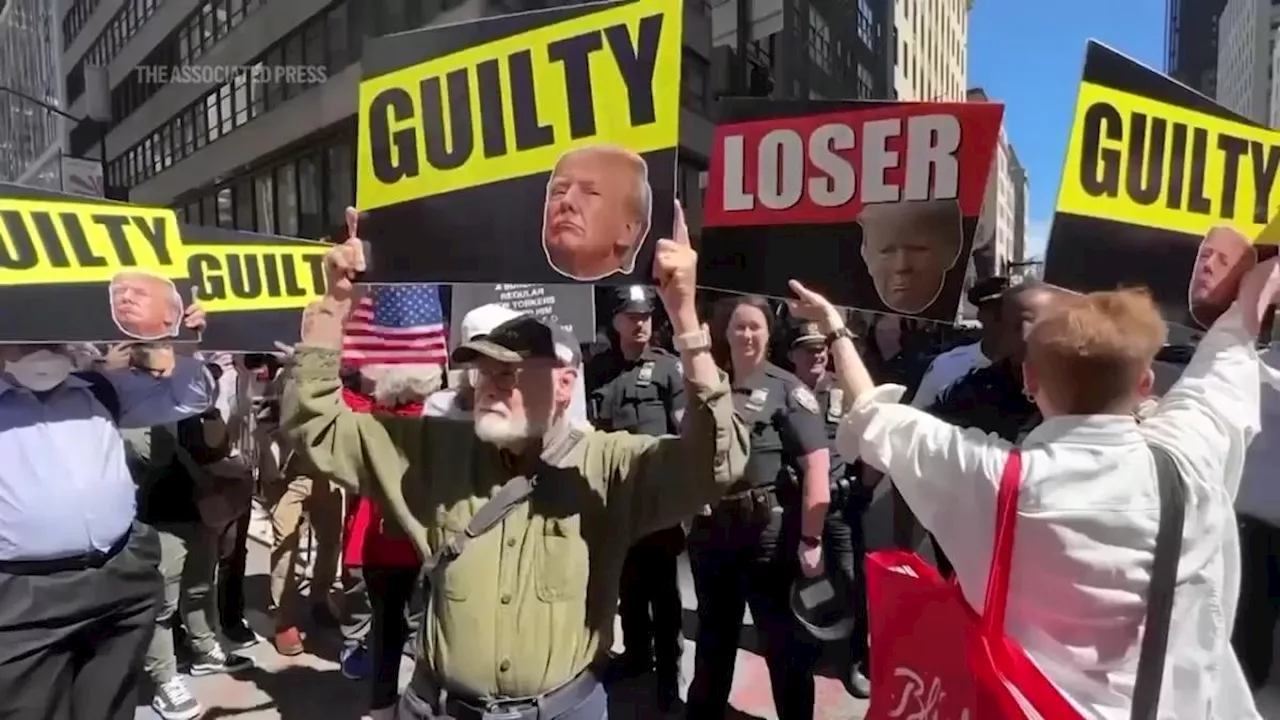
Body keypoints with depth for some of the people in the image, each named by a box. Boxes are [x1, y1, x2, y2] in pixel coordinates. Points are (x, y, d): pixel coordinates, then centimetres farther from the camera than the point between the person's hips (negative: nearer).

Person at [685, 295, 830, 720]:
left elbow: (816, 464, -13)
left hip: (771, 530, -5)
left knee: (784, 640, 9)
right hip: (711, 528, 5)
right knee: (713, 633, 21)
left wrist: (811, 539, -20)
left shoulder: (787, 389, -6)